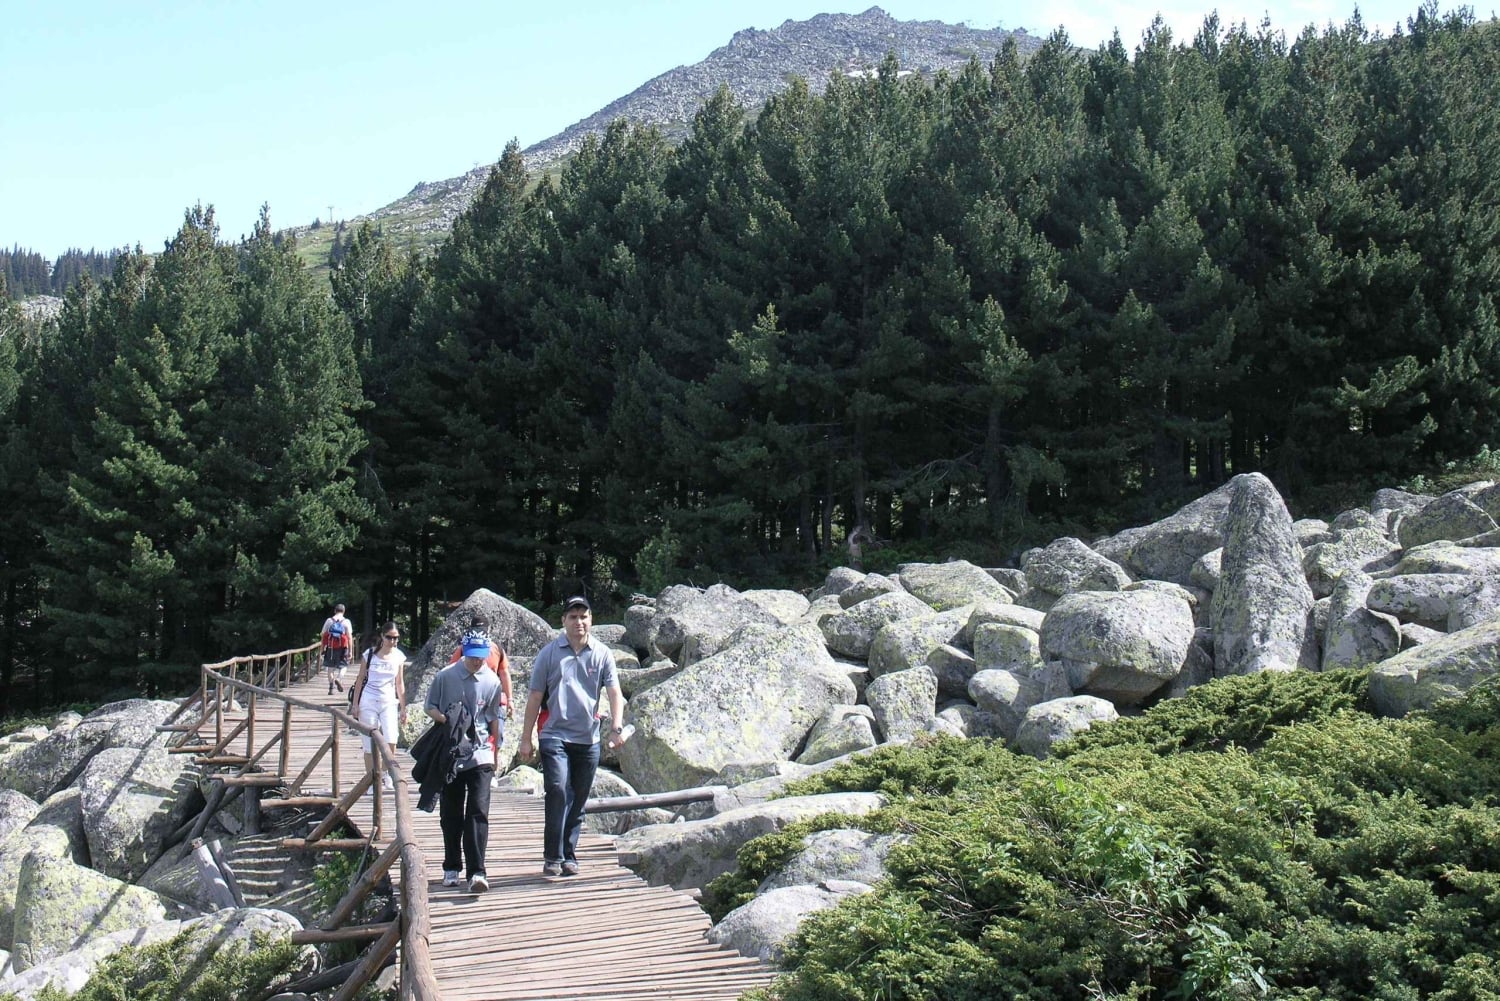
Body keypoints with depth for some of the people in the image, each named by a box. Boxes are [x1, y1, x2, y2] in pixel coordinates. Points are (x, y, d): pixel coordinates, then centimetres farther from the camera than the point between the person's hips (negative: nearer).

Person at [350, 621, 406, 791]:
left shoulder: (399, 657, 2)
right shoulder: (370, 654, -3)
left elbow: (400, 683, 9)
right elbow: (360, 680, 3)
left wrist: (403, 707, 9)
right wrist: (355, 704, 1)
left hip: (389, 702, 1)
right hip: (369, 702, -1)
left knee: (391, 742, -16)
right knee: (370, 745, 2)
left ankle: (386, 773, 8)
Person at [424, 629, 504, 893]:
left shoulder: (492, 681, -1)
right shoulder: (444, 677, -4)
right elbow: (430, 706, 7)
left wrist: (495, 751, 16)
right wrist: (444, 719, -15)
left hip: (480, 755, -1)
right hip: (450, 755, 1)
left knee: (478, 812, -10)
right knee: (450, 814, 10)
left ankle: (476, 871, -13)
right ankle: (451, 867, 23)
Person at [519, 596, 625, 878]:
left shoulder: (602, 654, 6)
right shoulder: (549, 653, 3)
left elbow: (614, 692, 1)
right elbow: (534, 697, 5)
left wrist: (616, 726, -16)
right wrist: (526, 738, 3)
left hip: (588, 739, 3)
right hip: (555, 735, -3)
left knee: (578, 802, 9)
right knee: (558, 791, -18)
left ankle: (569, 856, 20)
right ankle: (552, 857, -11)